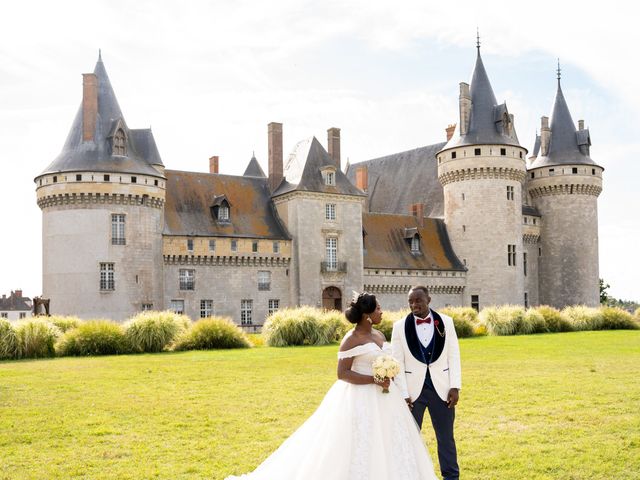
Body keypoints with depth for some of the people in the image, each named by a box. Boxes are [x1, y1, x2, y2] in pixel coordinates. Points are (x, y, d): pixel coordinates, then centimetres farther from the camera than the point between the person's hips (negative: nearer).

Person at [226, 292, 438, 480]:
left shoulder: (379, 335, 11)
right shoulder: (352, 339, -13)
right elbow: (342, 373, -17)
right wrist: (373, 380, -22)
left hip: (383, 400, 8)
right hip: (361, 399, -8)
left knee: (386, 448, 9)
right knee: (360, 450, -3)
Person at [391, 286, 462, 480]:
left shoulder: (445, 322, 0)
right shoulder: (400, 326, -4)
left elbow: (454, 356, 1)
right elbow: (397, 363, -4)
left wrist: (455, 387, -5)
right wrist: (403, 394, -9)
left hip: (441, 388, 1)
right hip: (413, 390, -1)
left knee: (446, 437, 10)